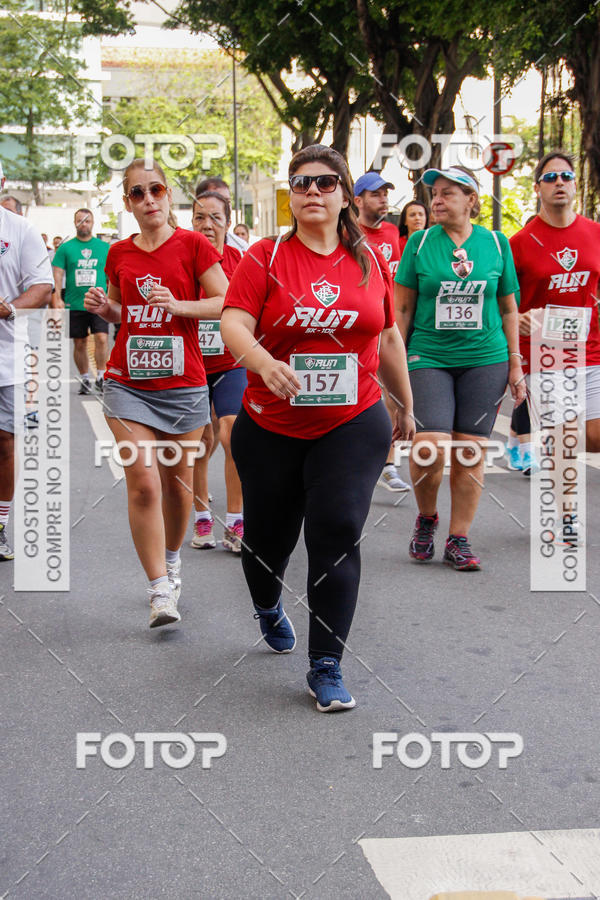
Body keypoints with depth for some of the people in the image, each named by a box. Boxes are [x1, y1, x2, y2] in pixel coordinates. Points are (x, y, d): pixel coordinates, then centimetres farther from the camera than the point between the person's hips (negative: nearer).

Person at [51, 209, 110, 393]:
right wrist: (57, 297, -9)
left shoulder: (104, 247, 7)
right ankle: (84, 379, 19)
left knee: (101, 338, -15)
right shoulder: (65, 247, 5)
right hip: (75, 304, 1)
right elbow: (57, 273, 2)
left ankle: (101, 377, -6)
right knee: (80, 343, 6)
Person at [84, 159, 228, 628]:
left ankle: (172, 559, 38)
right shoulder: (120, 254, 7)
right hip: (128, 384, 2)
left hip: (183, 384, -2)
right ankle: (160, 589, -1)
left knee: (177, 483, 11)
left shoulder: (193, 245, -3)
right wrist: (103, 307, -1)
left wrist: (178, 305, -19)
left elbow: (227, 303, -6)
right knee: (143, 484, -8)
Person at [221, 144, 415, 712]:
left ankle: (326, 668, 1)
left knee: (337, 533, -10)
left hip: (352, 425, 1)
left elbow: (388, 338, 16)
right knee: (268, 534, 13)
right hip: (271, 428, 0)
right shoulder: (265, 257, -3)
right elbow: (232, 323, -15)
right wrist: (263, 361, -36)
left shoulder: (369, 260, 6)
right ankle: (267, 609, 48)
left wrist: (404, 406, 22)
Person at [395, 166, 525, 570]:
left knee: (470, 452, 1)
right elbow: (403, 308, 6)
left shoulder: (496, 244, 5)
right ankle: (427, 518, 15)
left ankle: (459, 539, 14)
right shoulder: (420, 242, 2)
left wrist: (515, 363, 7)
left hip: (485, 360, 1)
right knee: (429, 448, -14)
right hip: (429, 358, -1)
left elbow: (508, 309, 11)